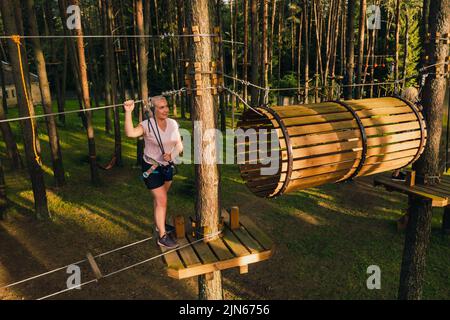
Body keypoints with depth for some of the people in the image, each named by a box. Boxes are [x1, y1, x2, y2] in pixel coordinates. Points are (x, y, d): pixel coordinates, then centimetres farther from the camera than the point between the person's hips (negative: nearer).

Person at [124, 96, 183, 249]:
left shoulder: (173, 123, -5)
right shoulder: (147, 125, -20)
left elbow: (179, 145, -3)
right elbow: (130, 133, -39)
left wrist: (171, 155, -22)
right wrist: (128, 112, -43)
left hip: (168, 166, 5)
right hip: (152, 167, -5)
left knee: (160, 198, 22)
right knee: (162, 201, -4)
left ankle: (160, 224, 43)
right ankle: (162, 237, 8)